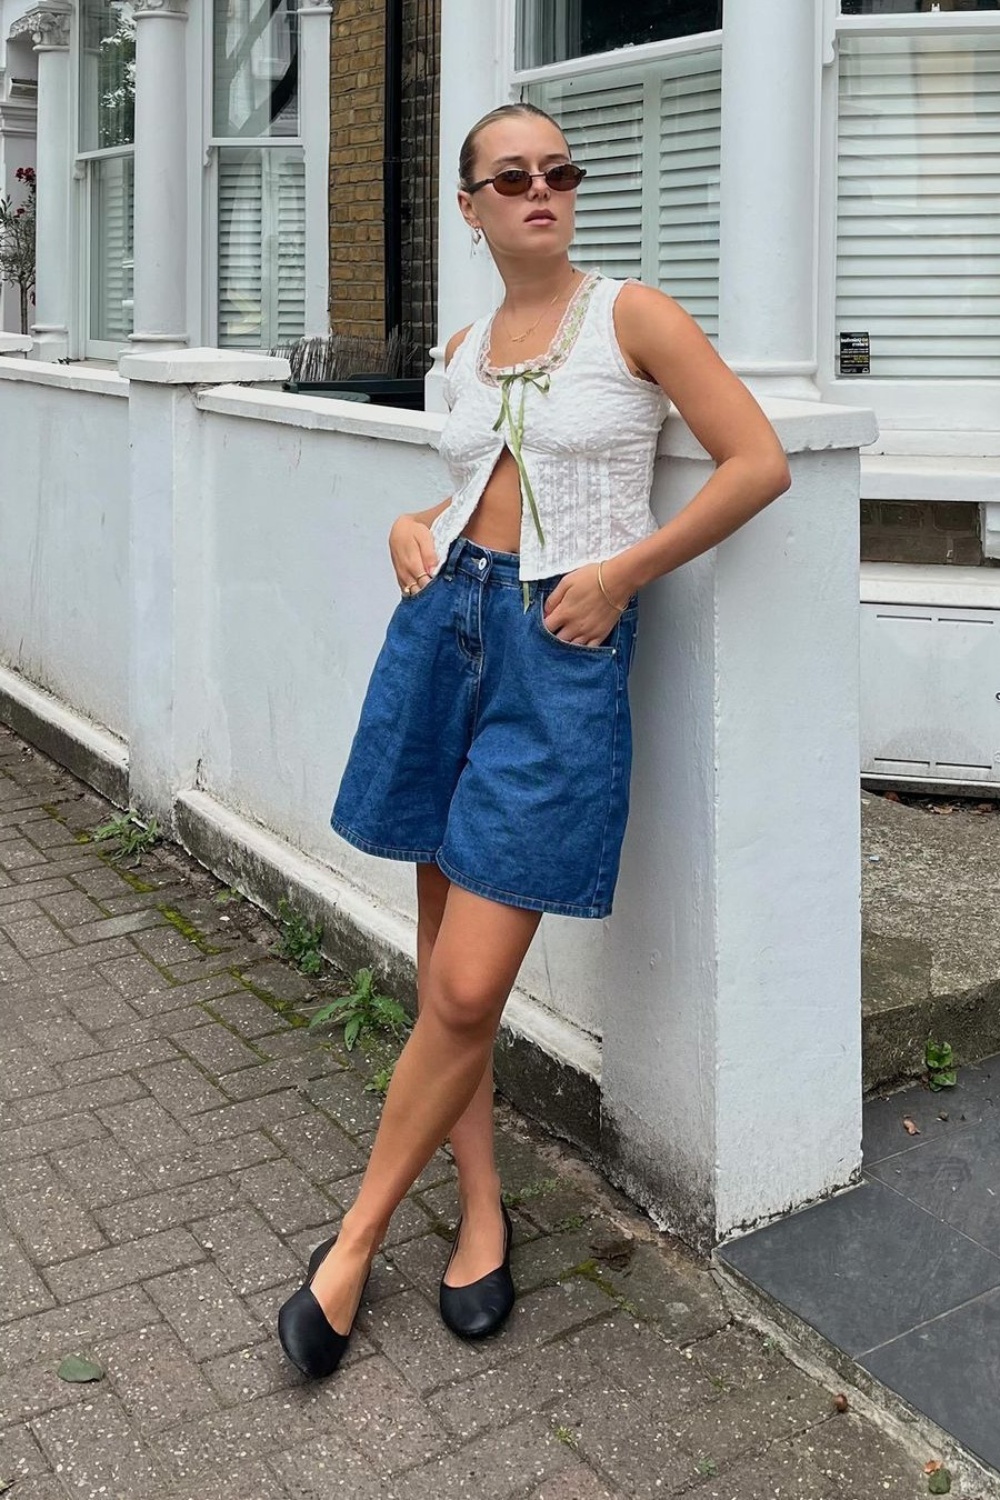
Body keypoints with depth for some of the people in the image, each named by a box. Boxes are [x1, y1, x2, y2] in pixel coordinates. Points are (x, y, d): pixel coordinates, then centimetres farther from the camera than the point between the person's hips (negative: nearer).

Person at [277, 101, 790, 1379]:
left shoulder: (632, 315, 0)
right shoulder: (463, 353, 15)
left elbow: (759, 463, -6)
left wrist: (619, 573, -10)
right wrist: (411, 529, 10)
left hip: (562, 648, -5)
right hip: (442, 627, 6)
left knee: (467, 989, -8)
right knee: (444, 969, 8)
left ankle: (352, 1245, 11)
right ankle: (481, 1213, 26)